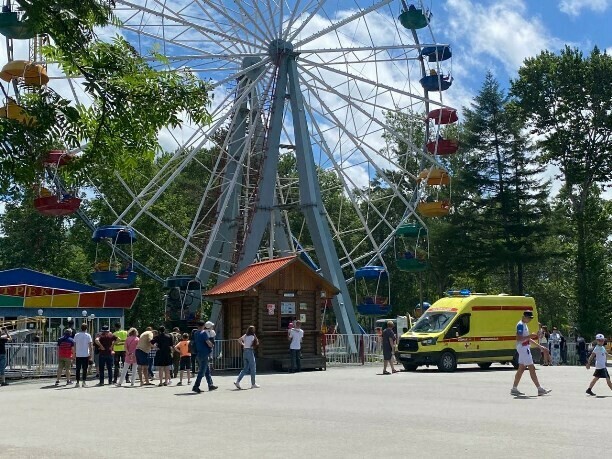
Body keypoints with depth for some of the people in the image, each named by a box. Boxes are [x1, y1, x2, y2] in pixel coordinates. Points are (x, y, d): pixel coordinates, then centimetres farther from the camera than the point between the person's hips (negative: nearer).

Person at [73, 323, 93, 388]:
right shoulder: (88, 335, -2)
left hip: (78, 355, 2)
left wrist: (74, 353, 13)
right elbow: (90, 346, -5)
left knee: (78, 369, 7)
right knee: (84, 369, 3)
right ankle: (84, 382, -2)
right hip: (85, 355, -2)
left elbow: (74, 345, 5)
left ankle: (78, 382, 6)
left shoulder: (76, 335, 4)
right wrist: (91, 355, 0)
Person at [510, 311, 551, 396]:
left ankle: (514, 389, 12)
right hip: (523, 348, -10)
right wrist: (530, 336, -28)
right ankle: (540, 389, -5)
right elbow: (519, 339, -22)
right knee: (531, 368, -7)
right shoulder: (520, 325, -15)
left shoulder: (524, 325, 16)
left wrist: (539, 346, 21)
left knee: (521, 369, 10)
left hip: (525, 348, 10)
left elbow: (527, 338, 22)